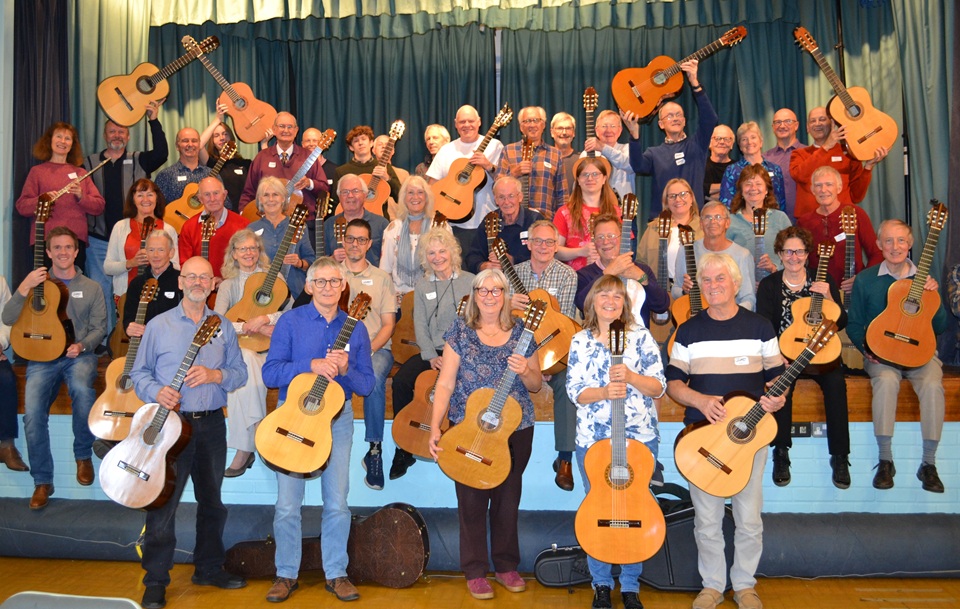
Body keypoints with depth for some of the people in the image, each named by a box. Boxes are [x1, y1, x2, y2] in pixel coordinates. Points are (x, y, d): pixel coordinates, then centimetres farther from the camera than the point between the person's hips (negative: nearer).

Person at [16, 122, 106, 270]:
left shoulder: (80, 172, 15)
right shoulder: (37, 171, 8)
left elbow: (99, 206, 8)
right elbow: (21, 207, 2)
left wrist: (81, 197, -11)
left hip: (76, 239, 2)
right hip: (45, 239, -2)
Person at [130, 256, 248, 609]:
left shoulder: (223, 327, 9)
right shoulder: (159, 325, 3)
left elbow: (240, 373, 8)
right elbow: (139, 373, 4)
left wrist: (215, 375, -12)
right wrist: (156, 392, -16)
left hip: (212, 423, 3)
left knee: (211, 500, 13)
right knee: (162, 502, -4)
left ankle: (209, 569, 28)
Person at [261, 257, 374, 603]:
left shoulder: (355, 328, 5)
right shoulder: (291, 321, -1)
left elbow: (367, 384, 3)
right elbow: (270, 373, -9)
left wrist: (345, 370, -17)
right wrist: (311, 366, -23)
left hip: (337, 418, 2)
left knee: (337, 503, 4)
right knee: (287, 505, 1)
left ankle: (336, 573, 19)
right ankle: (287, 574, 19)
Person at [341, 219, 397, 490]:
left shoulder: (382, 278, 14)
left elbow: (388, 324, 7)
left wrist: (369, 350, -13)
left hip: (376, 348, 0)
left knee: (373, 376, -35)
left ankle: (375, 449, -24)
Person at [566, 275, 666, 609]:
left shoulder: (641, 337, -1)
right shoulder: (581, 341, 2)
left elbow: (659, 387, -4)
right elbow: (574, 391, -3)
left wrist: (630, 376, -22)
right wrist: (604, 392, -21)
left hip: (639, 437, 0)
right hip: (593, 438, 1)